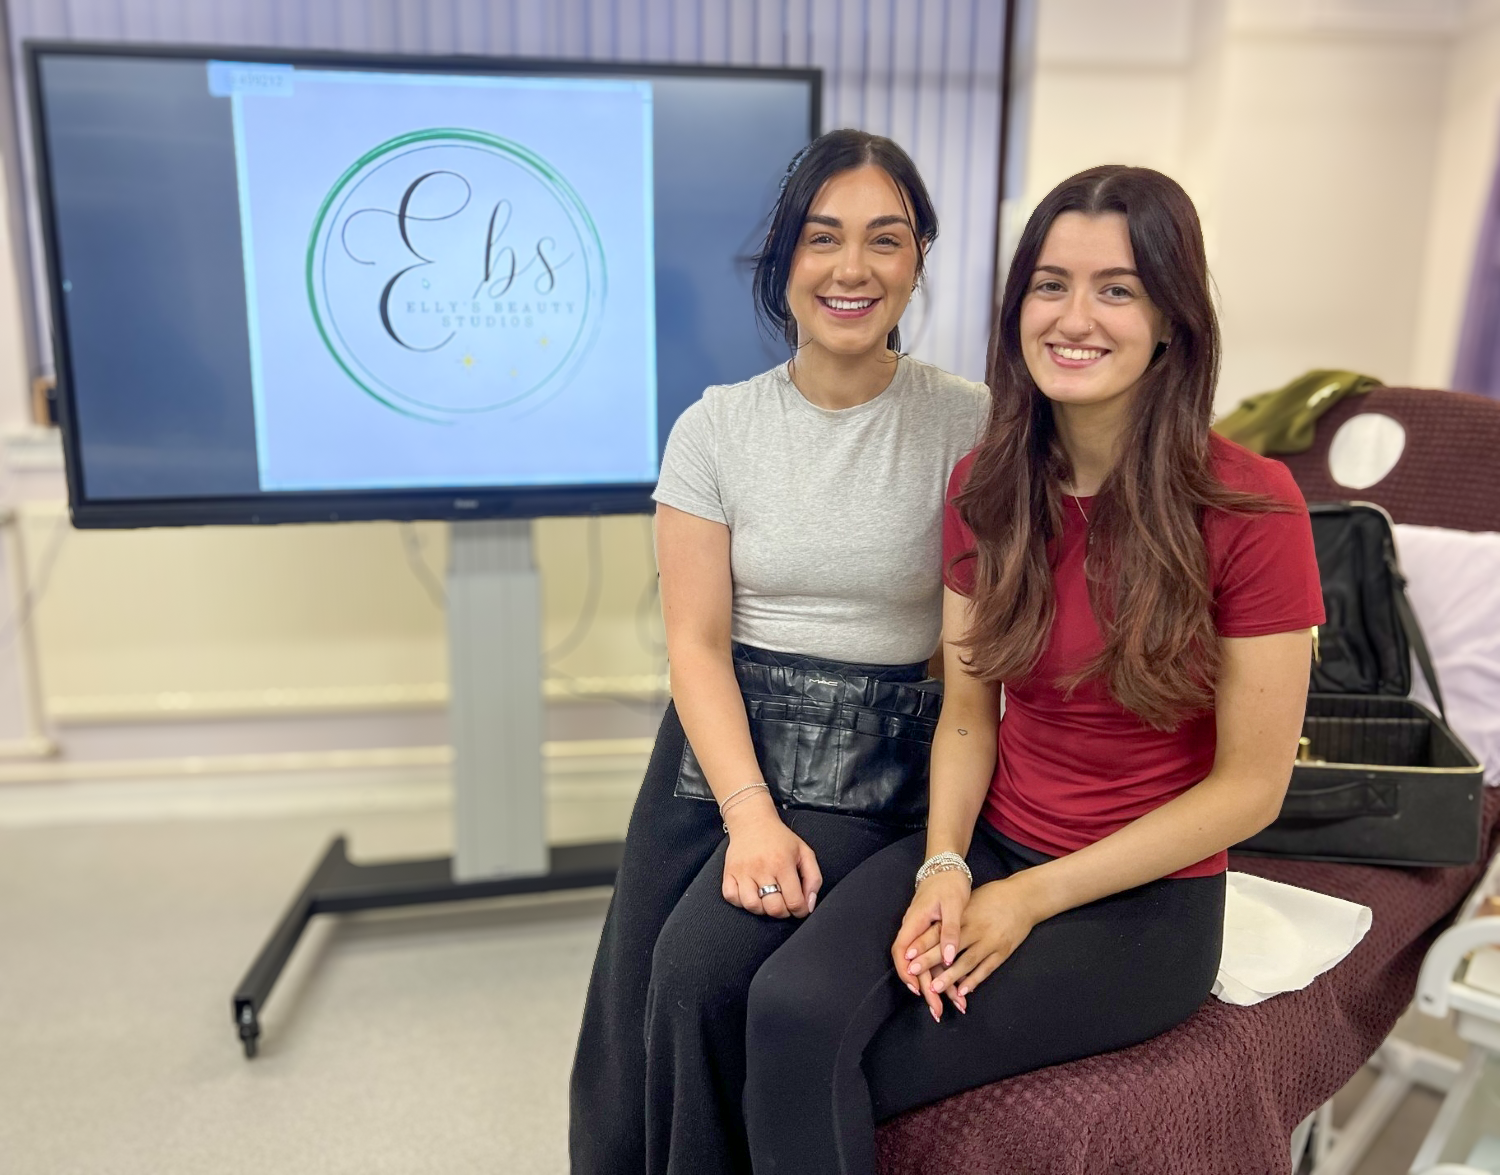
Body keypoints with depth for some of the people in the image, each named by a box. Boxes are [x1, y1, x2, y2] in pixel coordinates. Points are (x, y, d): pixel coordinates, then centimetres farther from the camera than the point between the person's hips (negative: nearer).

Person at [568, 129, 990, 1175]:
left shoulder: (969, 424, -3)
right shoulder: (716, 428, 2)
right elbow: (697, 644, -2)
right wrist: (750, 815, -15)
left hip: (873, 766, -2)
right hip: (719, 747, 3)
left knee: (704, 967, -24)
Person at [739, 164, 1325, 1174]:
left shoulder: (1250, 505, -14)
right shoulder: (986, 485, 0)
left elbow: (1250, 785, -10)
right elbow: (969, 712, 4)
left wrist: (1032, 897, -13)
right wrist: (943, 868, -13)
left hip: (1144, 900, -3)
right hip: (988, 843, 4)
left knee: (832, 1083, -19)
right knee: (788, 1010, -23)